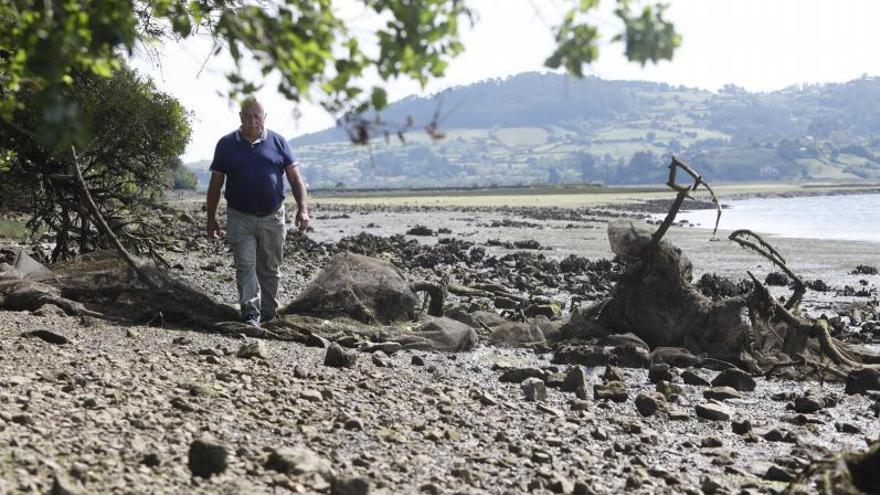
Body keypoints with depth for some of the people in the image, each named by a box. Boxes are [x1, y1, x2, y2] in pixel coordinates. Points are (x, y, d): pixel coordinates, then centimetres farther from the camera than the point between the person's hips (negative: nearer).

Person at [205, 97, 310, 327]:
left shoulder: (278, 142, 3)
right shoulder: (226, 144, 2)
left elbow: (295, 178, 2)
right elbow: (215, 185, 6)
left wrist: (302, 209, -10)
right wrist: (211, 219, 5)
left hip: (272, 218, 1)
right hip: (240, 218, -1)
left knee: (270, 269, 10)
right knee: (245, 265, -11)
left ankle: (269, 314, 22)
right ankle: (250, 314, -14)